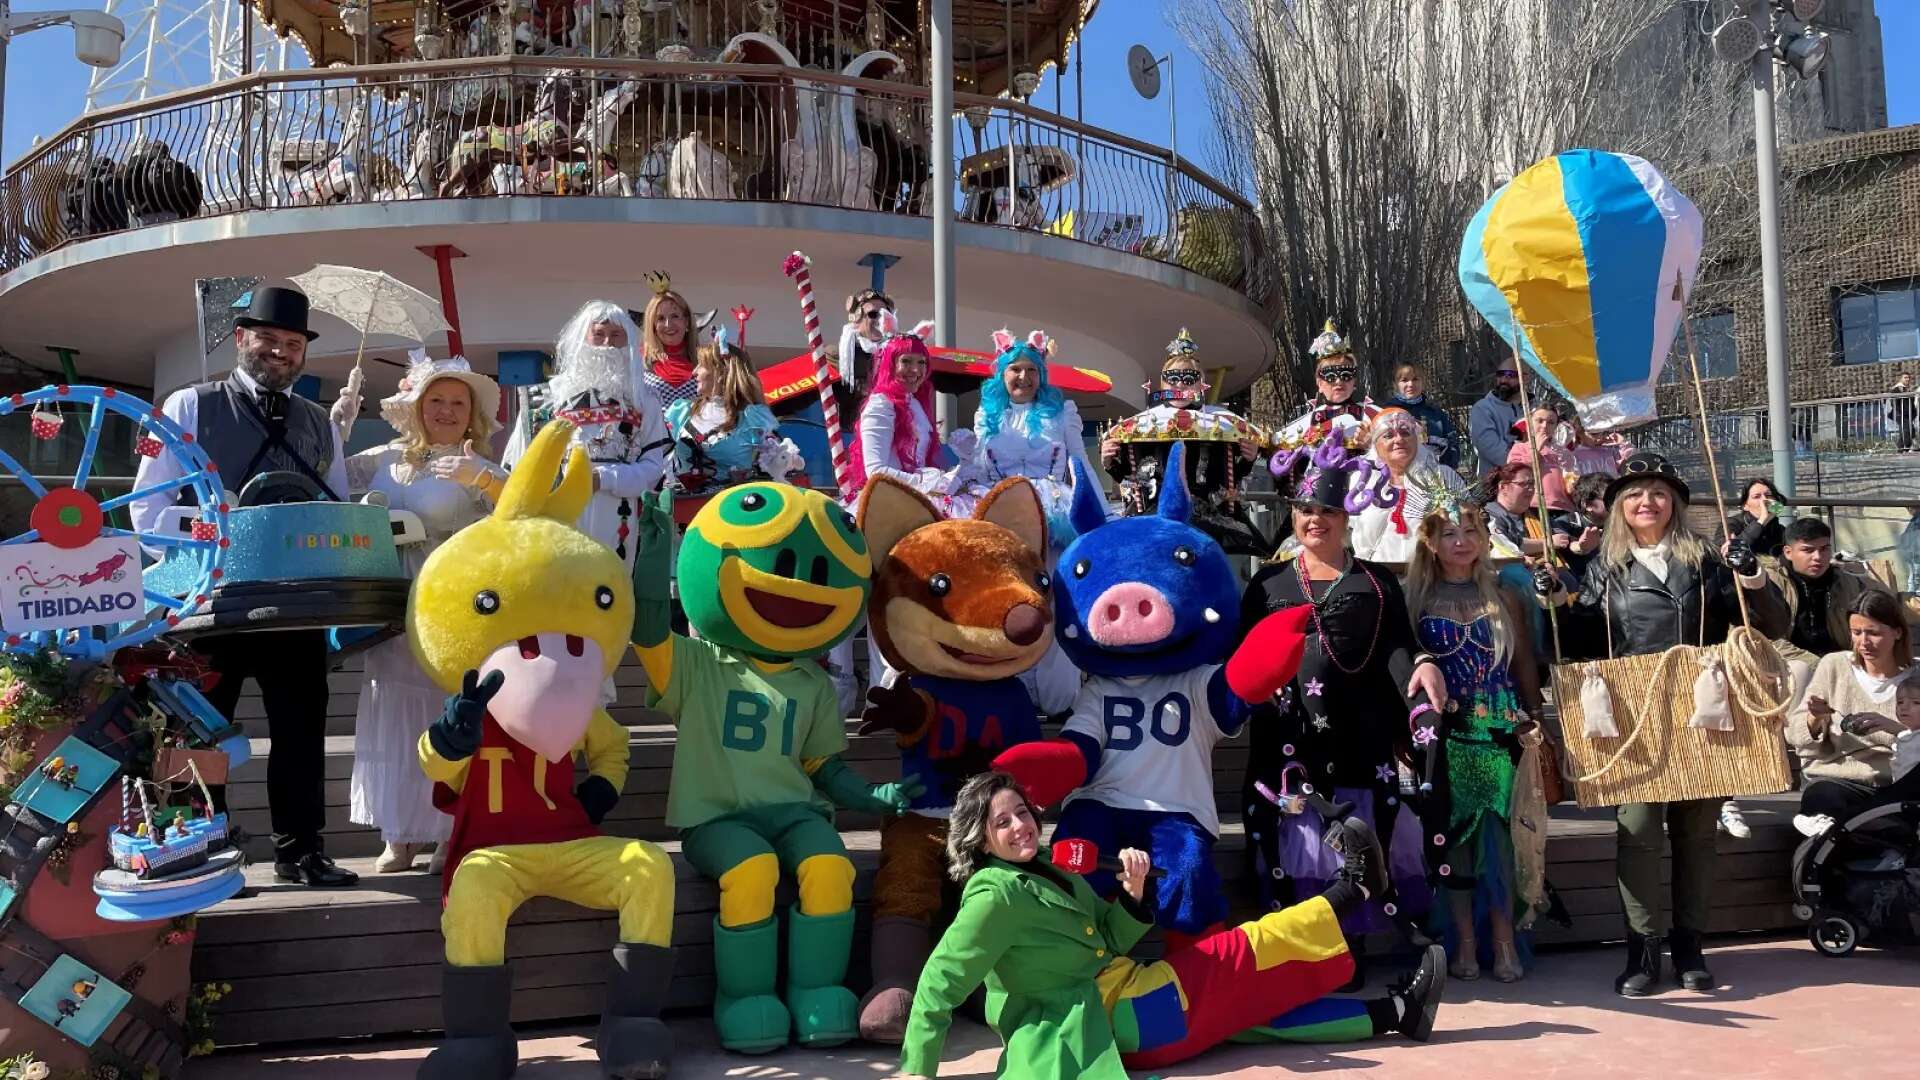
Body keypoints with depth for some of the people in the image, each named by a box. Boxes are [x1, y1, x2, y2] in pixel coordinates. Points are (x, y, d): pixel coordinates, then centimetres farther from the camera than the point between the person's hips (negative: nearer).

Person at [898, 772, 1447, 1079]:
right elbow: (940, 981, -21)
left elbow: (1114, 941, 9)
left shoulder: (1047, 873, 11)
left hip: (1123, 1008, 8)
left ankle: (1392, 1013, 19)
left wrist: (1134, 892, -11)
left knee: (1252, 1004, 10)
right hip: (1118, 1017, -8)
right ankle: (1353, 889, 17)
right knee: (1254, 946, 2)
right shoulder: (996, 892, -17)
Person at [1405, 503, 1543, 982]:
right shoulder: (1417, 600, 4)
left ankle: (1503, 940, 8)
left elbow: (1525, 666, 13)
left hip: (1501, 729, 1)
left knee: (1500, 831, -2)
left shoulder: (1504, 598, 10)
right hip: (1445, 734, -1)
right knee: (1454, 833, 0)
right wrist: (1415, 727, -3)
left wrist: (1534, 723, 8)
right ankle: (1464, 942, 9)